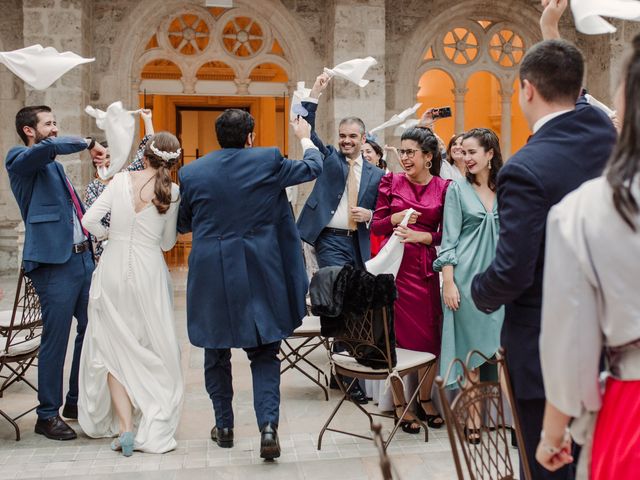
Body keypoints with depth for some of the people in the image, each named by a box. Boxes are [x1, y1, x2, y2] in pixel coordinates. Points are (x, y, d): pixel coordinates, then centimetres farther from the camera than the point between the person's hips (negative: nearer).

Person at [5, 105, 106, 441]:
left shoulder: (54, 165, 21)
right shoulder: (19, 159, -3)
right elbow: (47, 147, -25)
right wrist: (88, 143, -14)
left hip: (82, 258, 8)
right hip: (54, 262, -8)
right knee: (56, 339, -3)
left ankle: (77, 401, 27)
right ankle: (47, 415, 10)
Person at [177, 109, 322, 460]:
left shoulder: (191, 172, -1)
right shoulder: (268, 161, -5)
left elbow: (182, 224, 10)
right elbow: (313, 168, 12)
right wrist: (305, 138, 29)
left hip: (210, 275, 1)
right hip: (258, 275, -1)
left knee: (216, 354, 16)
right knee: (264, 354, 8)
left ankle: (224, 426, 26)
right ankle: (268, 425, -5)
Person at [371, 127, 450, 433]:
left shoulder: (443, 188, 4)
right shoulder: (391, 182, 5)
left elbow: (445, 235, 3)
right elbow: (376, 226, 3)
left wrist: (419, 235, -13)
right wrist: (397, 218, -14)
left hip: (427, 268, 1)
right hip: (395, 266, -1)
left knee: (430, 335, 4)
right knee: (396, 333, 2)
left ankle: (425, 399, 25)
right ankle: (399, 404, 15)